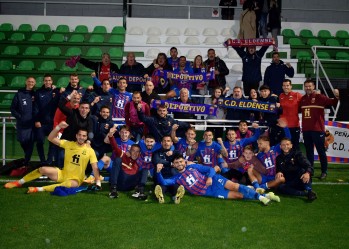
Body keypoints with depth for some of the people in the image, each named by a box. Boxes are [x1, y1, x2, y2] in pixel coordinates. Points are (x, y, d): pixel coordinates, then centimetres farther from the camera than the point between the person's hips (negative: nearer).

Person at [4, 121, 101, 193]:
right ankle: (19, 182, 1)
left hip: (76, 179, -3)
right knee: (43, 169, -17)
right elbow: (51, 138, -4)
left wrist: (98, 182, -16)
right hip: (62, 174, 3)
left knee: (68, 184, -40)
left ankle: (39, 189, -38)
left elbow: (95, 167, -8)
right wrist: (59, 127, -19)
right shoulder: (68, 144, -1)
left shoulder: (90, 150, -7)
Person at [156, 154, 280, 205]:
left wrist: (210, 177, -16)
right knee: (237, 195, -13)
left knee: (234, 186, -23)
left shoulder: (192, 166, 9)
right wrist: (159, 172, -23)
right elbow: (163, 182, -7)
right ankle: (260, 197, -13)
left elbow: (210, 169, 6)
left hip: (213, 180, 0)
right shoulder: (177, 178, 8)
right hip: (208, 192, 0)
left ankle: (262, 196, -20)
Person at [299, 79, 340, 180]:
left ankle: (324, 171, 11)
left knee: (321, 151, 3)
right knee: (309, 151, 15)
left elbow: (332, 103, -19)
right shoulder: (302, 99, 9)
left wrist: (336, 97, -37)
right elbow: (298, 110, 14)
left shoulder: (319, 97, -6)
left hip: (317, 130, -5)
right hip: (306, 130, 5)